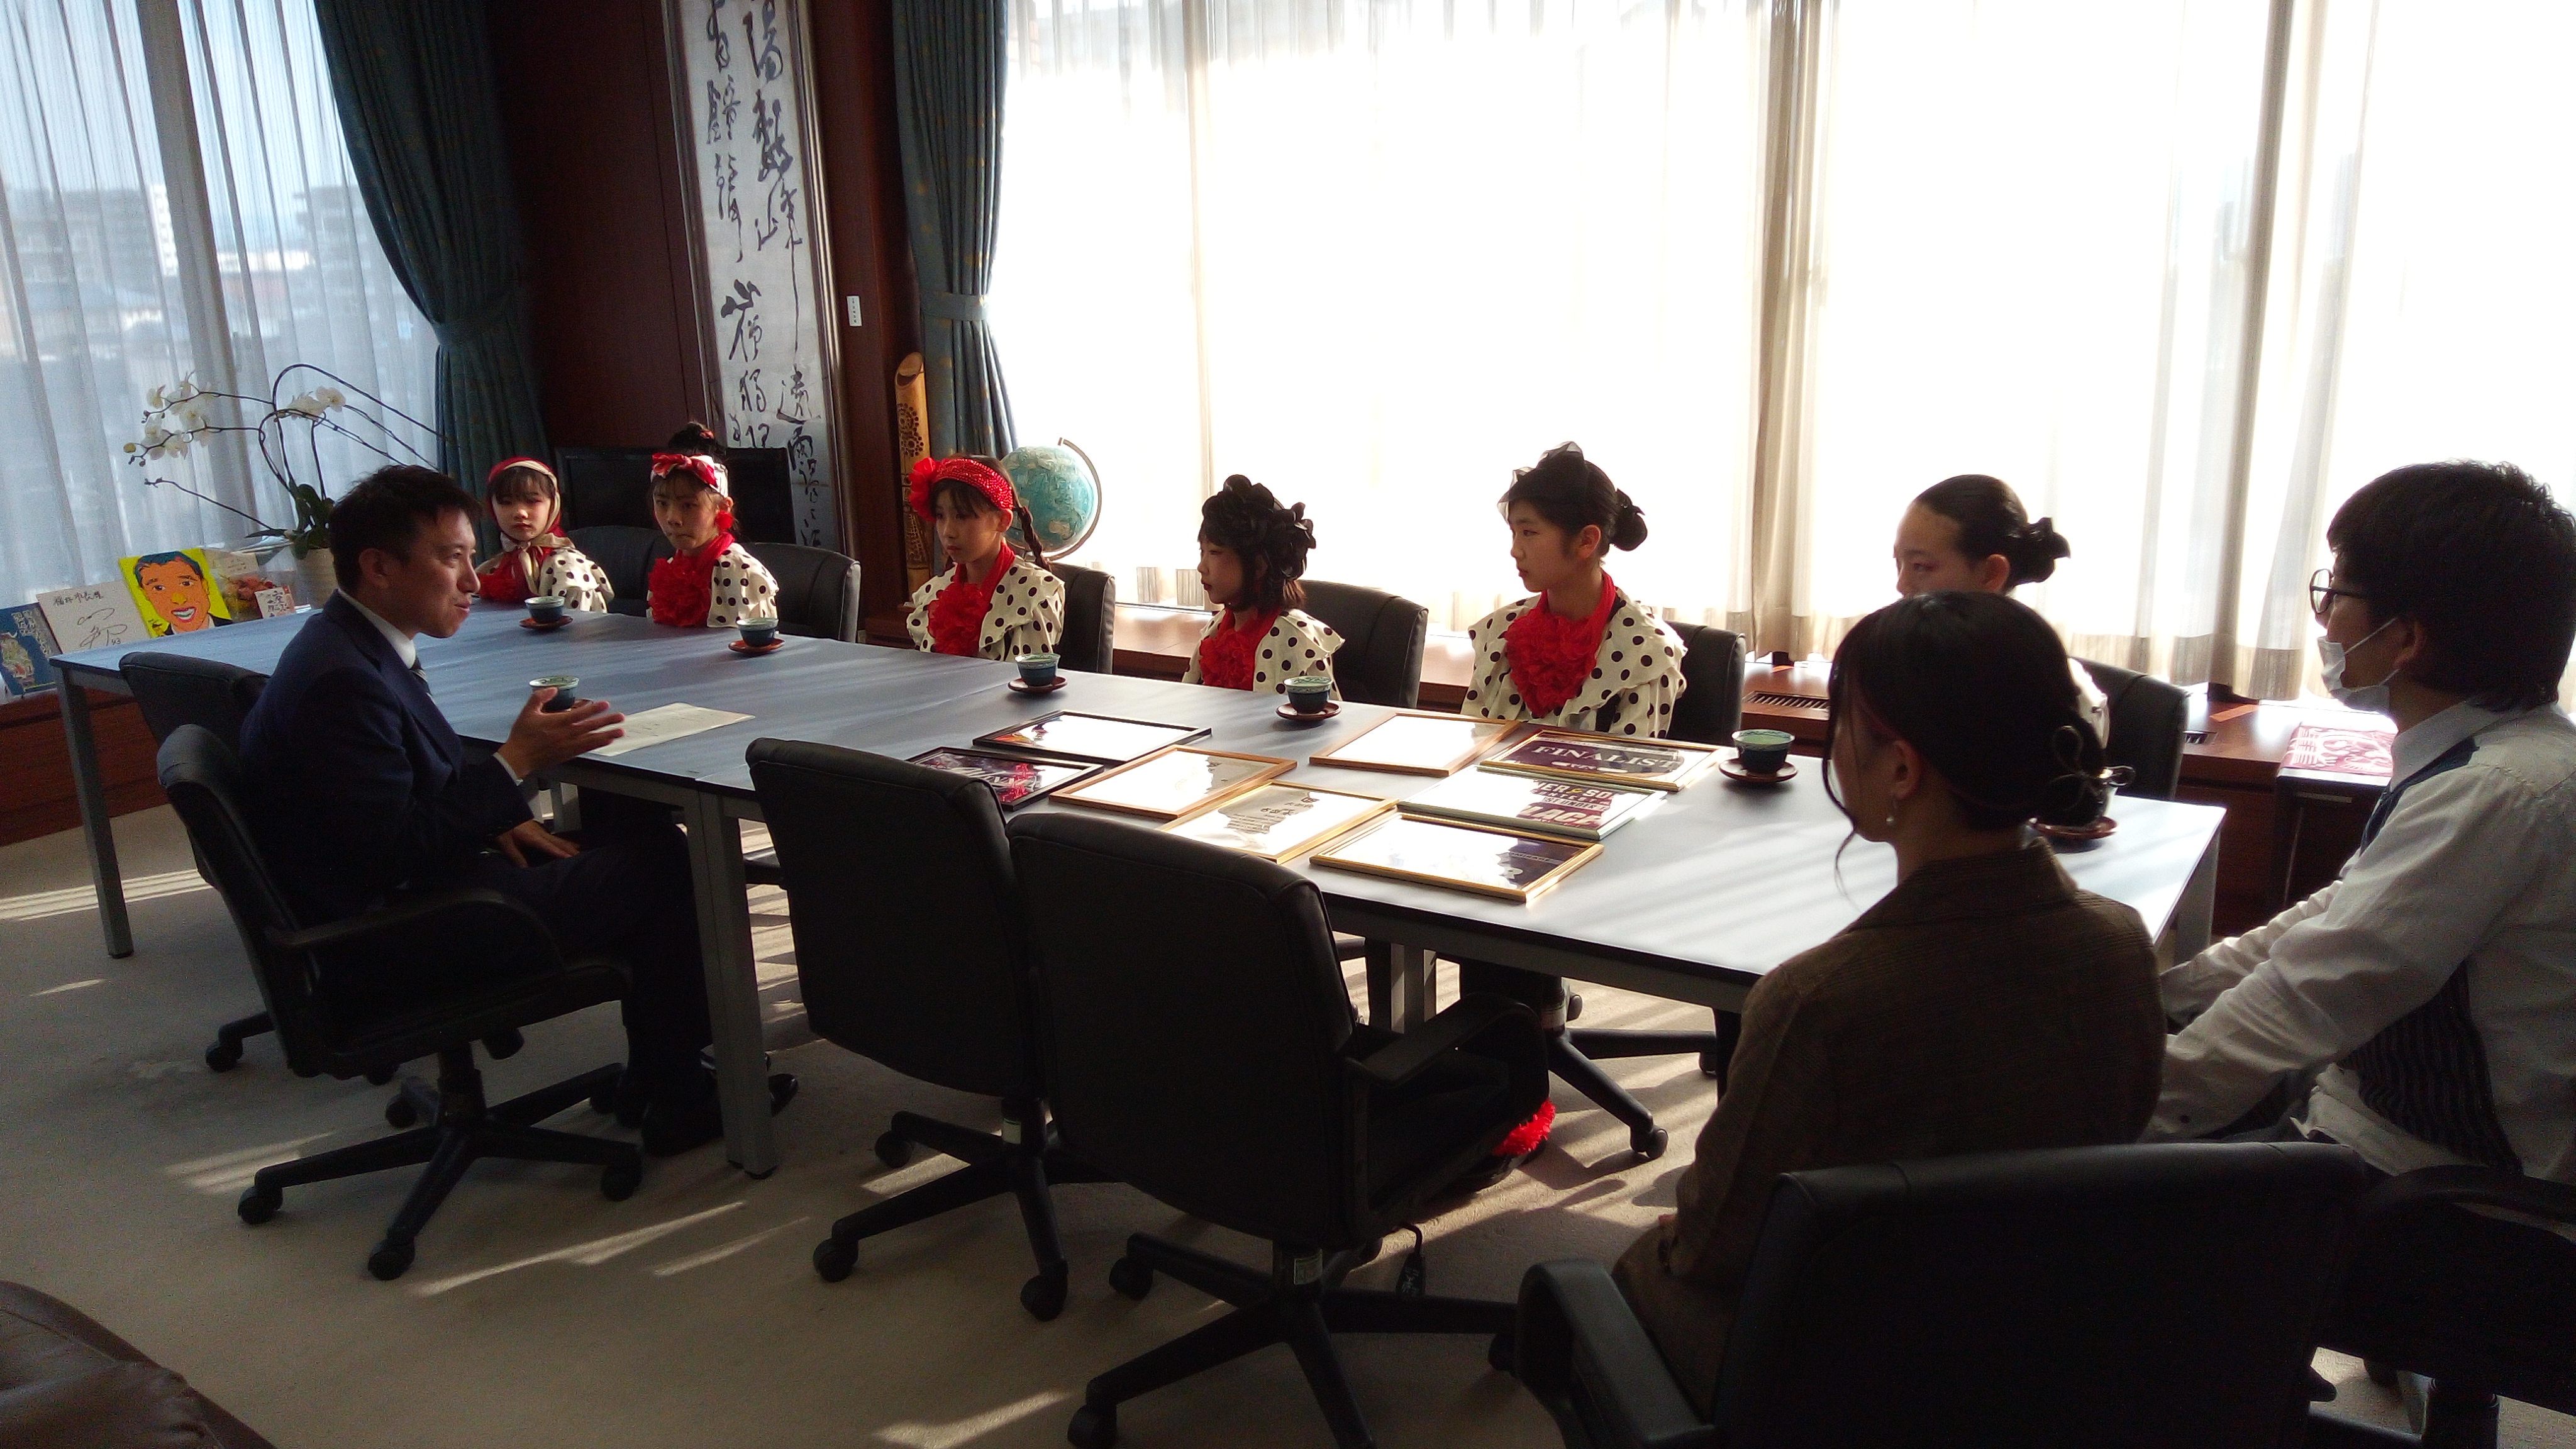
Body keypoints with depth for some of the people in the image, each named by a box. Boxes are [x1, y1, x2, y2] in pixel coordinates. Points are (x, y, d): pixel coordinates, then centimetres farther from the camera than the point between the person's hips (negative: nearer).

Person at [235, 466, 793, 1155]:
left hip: (398, 893, 10)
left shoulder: (352, 644, 7)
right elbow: (395, 853, -27)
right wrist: (518, 761, -23)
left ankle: (655, 1071, 17)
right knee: (662, 863, -8)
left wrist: (496, 819, 1)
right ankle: (675, 1099, 5)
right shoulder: (340, 680, -24)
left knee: (637, 832, 13)